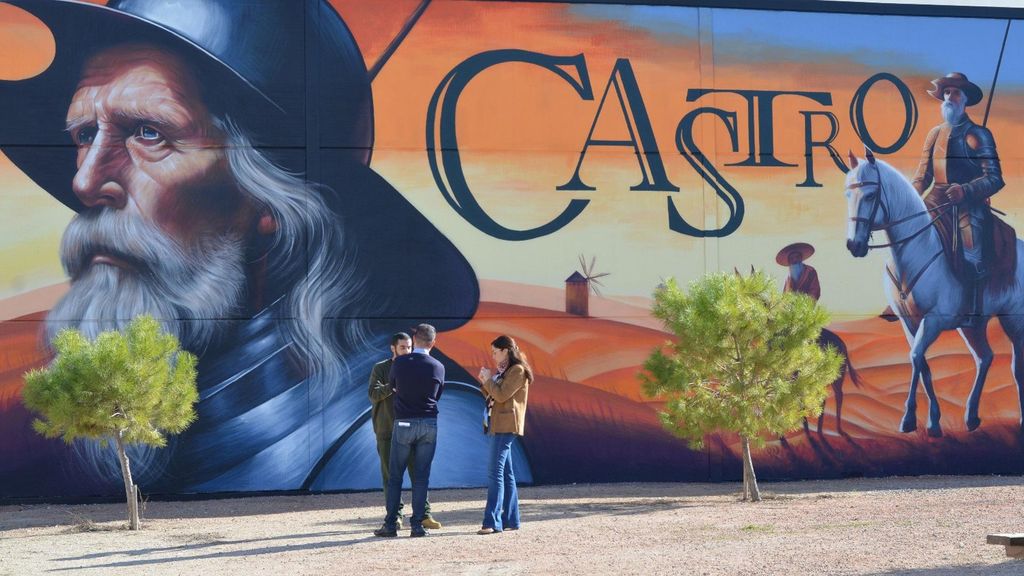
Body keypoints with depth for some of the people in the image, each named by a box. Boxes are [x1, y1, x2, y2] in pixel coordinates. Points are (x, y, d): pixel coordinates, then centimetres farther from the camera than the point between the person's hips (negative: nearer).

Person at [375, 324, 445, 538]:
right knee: (421, 476, 4)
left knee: (395, 476, 6)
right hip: (429, 424, 1)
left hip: (403, 423, -1)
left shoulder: (400, 362, -6)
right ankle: (417, 525, 2)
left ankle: (390, 524, 4)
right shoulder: (438, 367, -2)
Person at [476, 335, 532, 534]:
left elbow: (502, 395, -18)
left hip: (506, 426, -10)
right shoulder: (503, 371, 20)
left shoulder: (518, 370, -10)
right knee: (506, 473, 10)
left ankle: (492, 522, -19)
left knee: (495, 473, -15)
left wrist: (489, 379, -6)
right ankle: (511, 520, 13)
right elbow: (494, 396, 21)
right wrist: (485, 382, 5)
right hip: (499, 426, 10)